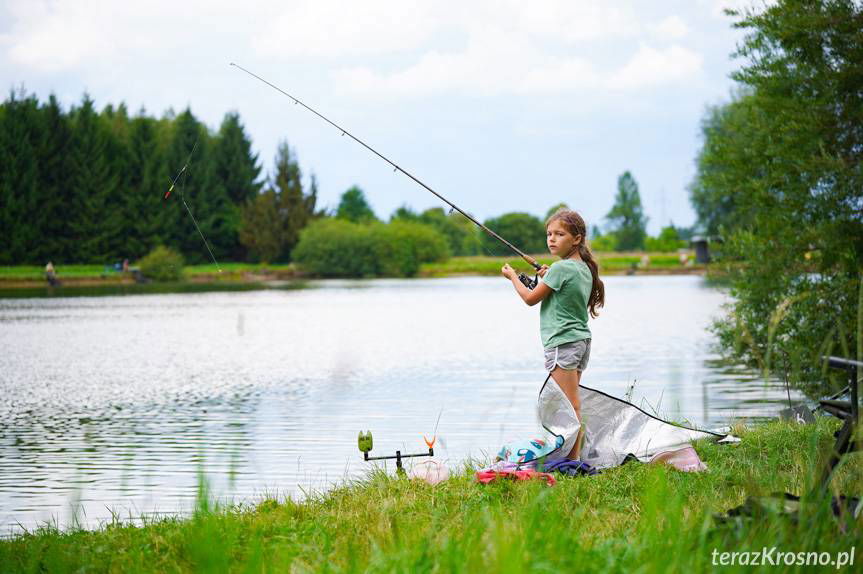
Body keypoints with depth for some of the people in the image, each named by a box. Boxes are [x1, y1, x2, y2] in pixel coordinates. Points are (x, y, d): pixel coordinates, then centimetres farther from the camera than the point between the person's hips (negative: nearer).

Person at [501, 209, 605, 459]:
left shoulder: (561, 268, -15)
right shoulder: (585, 268, 11)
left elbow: (530, 298, -6)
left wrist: (512, 276, 8)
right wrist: (549, 278, 15)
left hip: (562, 342, -9)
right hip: (582, 339, 9)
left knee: (570, 406, -10)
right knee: (571, 405, 12)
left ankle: (572, 461, -11)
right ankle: (574, 456, 14)